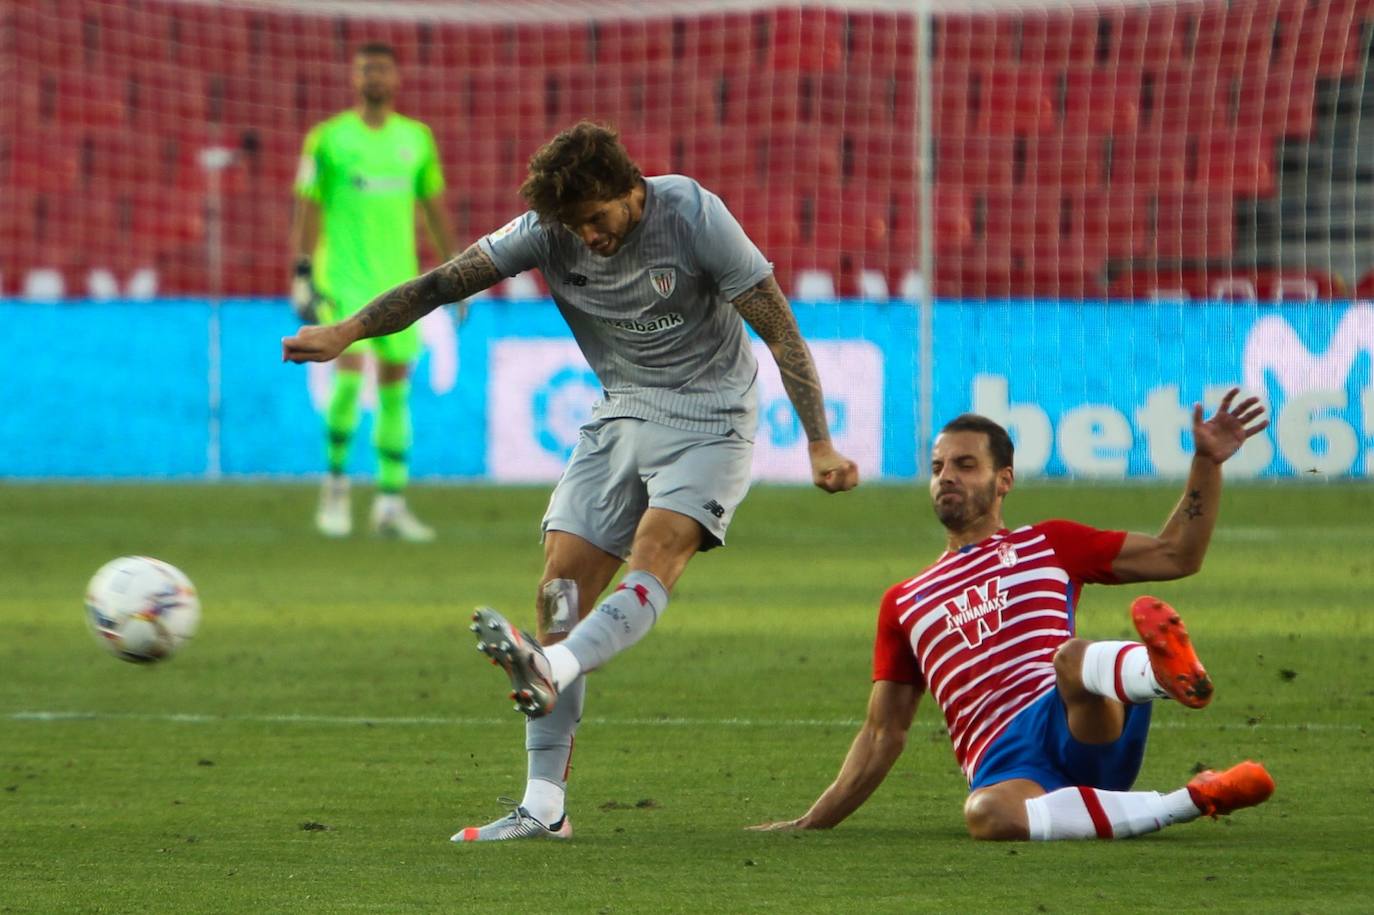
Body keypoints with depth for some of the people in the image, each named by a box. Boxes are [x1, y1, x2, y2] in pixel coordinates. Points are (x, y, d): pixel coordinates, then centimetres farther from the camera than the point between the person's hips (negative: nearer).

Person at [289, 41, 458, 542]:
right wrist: (303, 273, -7)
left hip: (399, 277, 4)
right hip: (343, 276, -4)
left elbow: (434, 207, 17)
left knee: (396, 386, 4)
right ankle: (335, 482, -1)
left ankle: (391, 502, 9)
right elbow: (308, 208, -1)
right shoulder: (328, 138, -1)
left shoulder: (417, 138, 10)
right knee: (349, 372, -18)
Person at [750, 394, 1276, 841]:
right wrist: (813, 823, 23)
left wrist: (1207, 463, 9)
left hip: (1083, 732, -1)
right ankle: (1190, 802, -37)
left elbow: (1176, 556, 21)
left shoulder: (1049, 544, 23)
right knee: (986, 814, -38)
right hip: (1002, 766, 1)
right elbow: (883, 734, 30)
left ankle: (1172, 673, -70)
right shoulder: (903, 604, 29)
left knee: (1073, 659, -36)